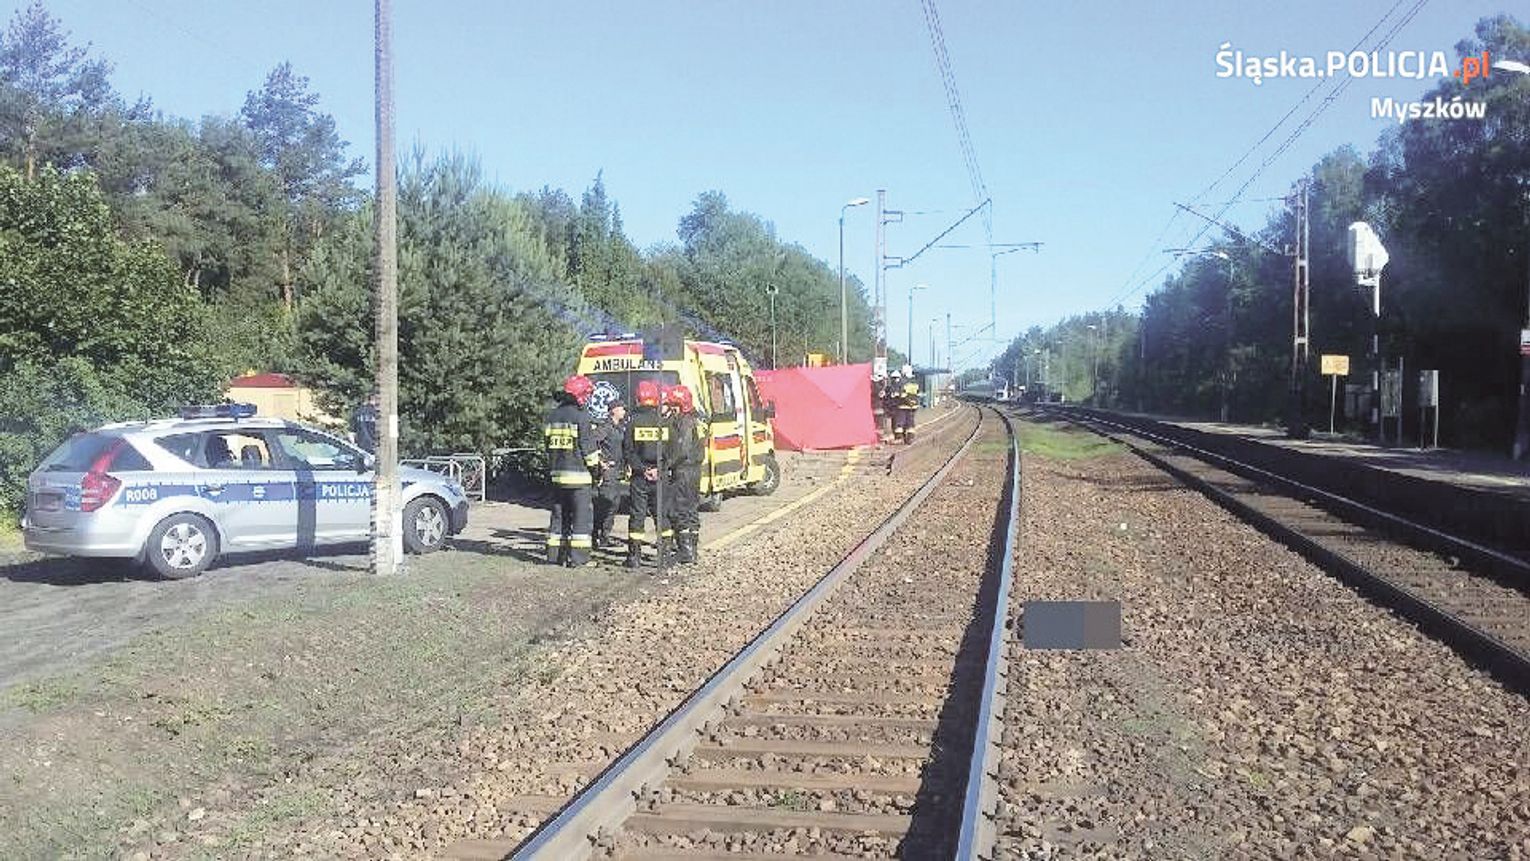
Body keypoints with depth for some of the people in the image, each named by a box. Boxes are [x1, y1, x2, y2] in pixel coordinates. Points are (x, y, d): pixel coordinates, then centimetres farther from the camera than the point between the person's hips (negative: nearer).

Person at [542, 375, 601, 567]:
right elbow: (587, 445, -10)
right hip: (578, 473, -7)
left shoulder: (553, 415, 10)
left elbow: (547, 442, 14)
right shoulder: (582, 416, -12)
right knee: (582, 514, -2)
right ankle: (578, 557, -5)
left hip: (557, 472, 7)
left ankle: (555, 554, 16)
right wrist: (595, 463, 5)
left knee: (559, 513, 14)